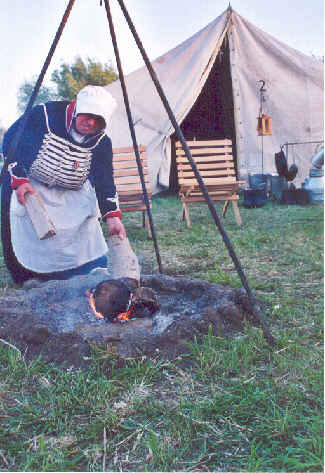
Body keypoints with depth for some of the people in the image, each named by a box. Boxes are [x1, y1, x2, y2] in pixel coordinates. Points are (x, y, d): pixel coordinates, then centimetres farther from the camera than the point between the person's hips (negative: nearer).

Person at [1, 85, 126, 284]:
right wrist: (19, 180, -22)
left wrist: (112, 215, -23)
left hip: (72, 196, 3)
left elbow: (104, 180, -11)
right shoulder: (45, 115, -19)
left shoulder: (101, 142, -10)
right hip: (27, 187, -2)